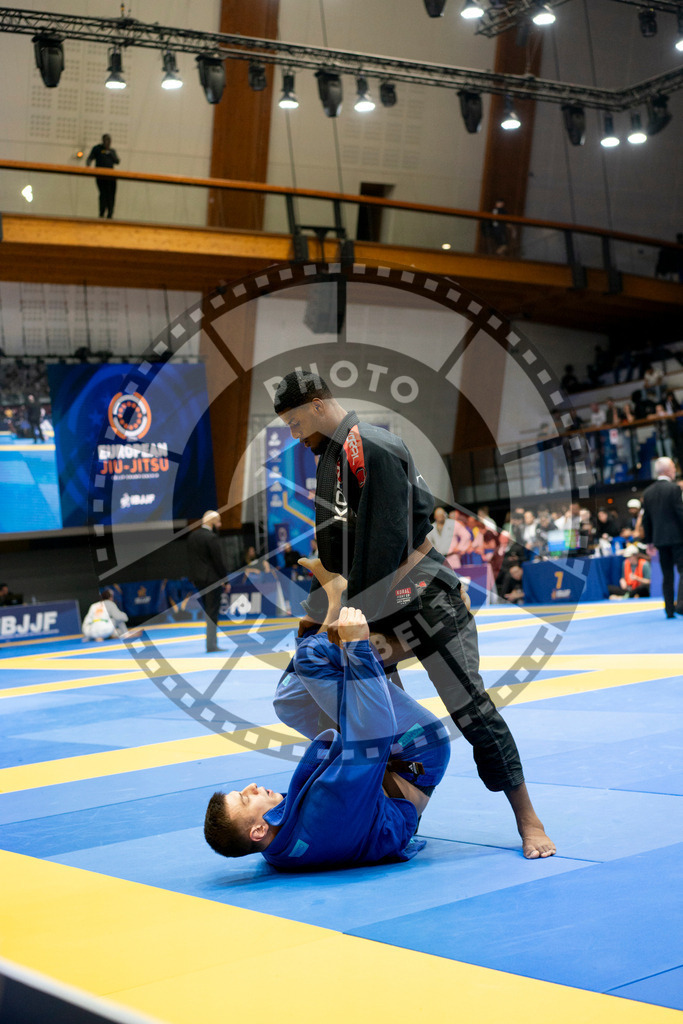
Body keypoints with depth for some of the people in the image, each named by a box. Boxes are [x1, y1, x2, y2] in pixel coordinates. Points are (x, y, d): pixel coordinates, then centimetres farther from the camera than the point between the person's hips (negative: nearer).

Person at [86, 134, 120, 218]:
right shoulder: (97, 149, 11)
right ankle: (102, 214, -15)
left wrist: (110, 153, 1)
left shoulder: (112, 151, 21)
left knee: (111, 196, -1)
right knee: (103, 193, -17)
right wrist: (88, 165, -14)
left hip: (111, 176, 4)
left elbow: (117, 161, 11)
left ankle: (109, 215, 7)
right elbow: (90, 158, 6)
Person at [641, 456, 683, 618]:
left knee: (667, 575, 9)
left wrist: (649, 541, 16)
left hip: (660, 538, 5)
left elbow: (646, 519, 11)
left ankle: (669, 608, 7)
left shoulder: (648, 492, 8)